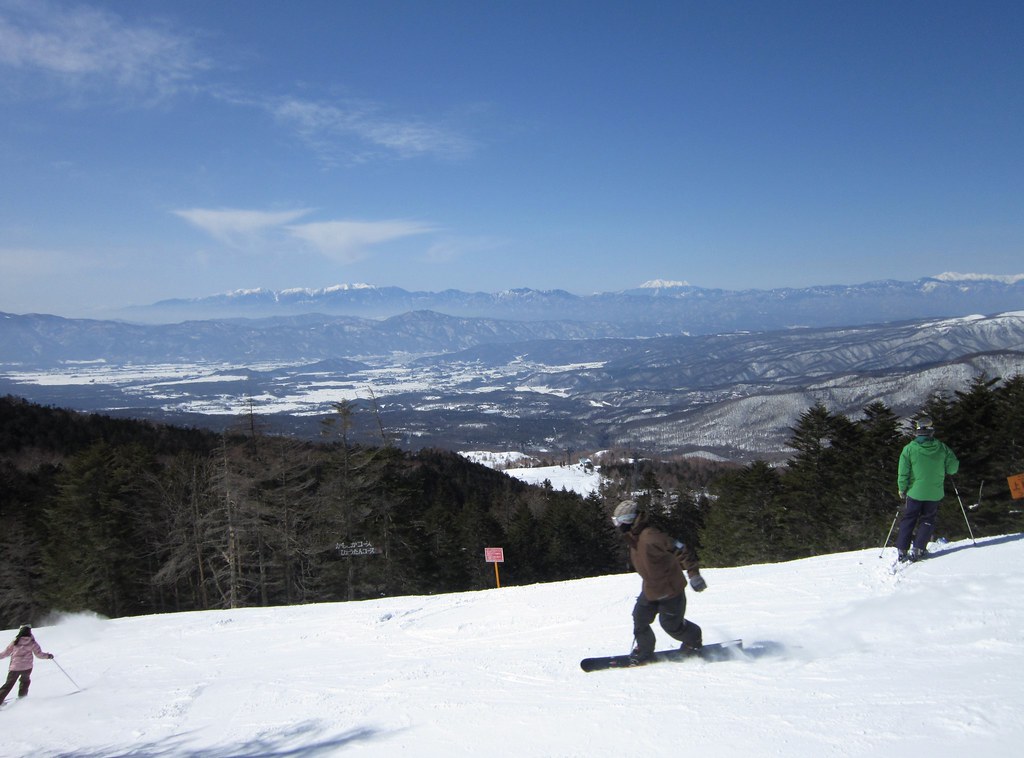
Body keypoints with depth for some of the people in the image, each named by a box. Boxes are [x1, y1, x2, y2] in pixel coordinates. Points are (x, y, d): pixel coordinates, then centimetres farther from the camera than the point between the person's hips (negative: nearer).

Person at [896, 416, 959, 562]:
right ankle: (917, 549, 6)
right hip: (934, 494, 1)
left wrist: (902, 489, 5)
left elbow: (903, 473, -9)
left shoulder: (909, 448, -11)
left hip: (915, 492, -1)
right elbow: (953, 468, -2)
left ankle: (902, 550, 8)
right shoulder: (942, 448, -7)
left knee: (908, 520, 11)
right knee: (927, 520, 14)